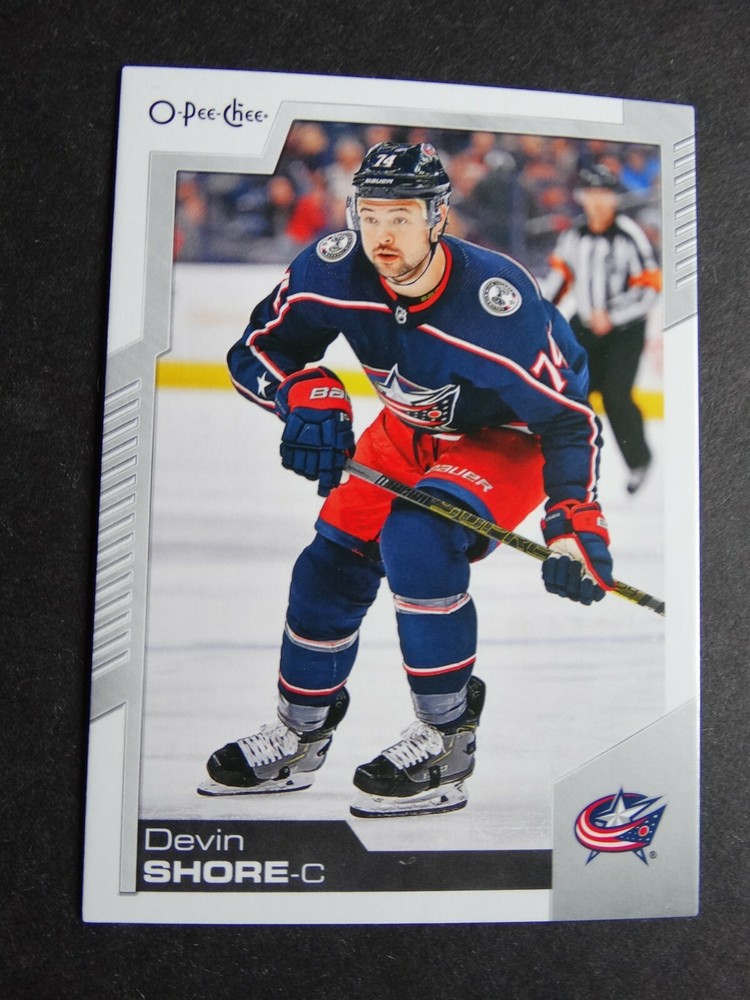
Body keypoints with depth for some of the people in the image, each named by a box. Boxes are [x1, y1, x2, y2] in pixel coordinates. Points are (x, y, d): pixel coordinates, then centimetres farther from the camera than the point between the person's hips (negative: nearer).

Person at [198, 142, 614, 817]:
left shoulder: (497, 300, -34)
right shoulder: (333, 269, -20)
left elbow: (568, 417, -26)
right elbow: (259, 347, -9)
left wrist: (575, 525, -35)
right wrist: (308, 396, -29)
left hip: (510, 437, -5)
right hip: (409, 431, 6)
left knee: (416, 540, -31)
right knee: (333, 560, 0)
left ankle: (448, 736, -11)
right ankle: (301, 734, 22)